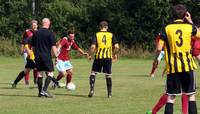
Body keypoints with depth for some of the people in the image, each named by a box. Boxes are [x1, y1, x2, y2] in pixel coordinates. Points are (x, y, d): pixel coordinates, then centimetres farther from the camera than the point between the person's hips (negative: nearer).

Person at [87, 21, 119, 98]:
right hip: (108, 57, 1)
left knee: (93, 73, 10)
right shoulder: (111, 35, 5)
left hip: (98, 57, -1)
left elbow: (93, 46, -10)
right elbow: (116, 46, -3)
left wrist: (90, 55, 3)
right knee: (108, 75, 7)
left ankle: (91, 90, -3)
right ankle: (109, 93, 9)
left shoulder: (96, 35, 1)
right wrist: (115, 54, 14)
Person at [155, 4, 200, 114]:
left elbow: (159, 48, -5)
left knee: (171, 97, 3)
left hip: (172, 67, 0)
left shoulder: (167, 28, -3)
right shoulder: (189, 27, 0)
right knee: (191, 95, 9)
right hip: (187, 65, 0)